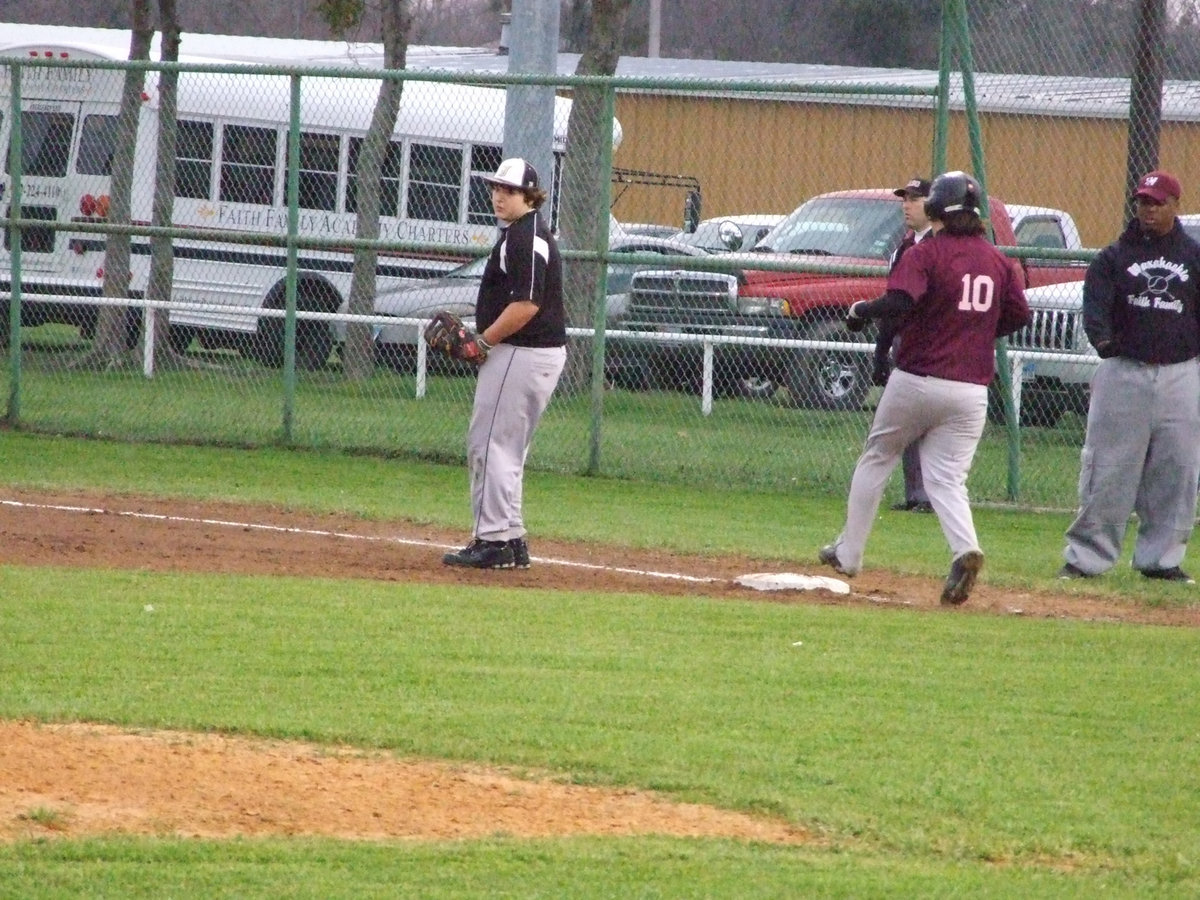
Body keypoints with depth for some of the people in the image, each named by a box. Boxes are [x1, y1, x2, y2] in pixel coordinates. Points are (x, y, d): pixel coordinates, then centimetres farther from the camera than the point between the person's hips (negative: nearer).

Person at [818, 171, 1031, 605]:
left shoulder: (927, 252, -9)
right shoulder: (998, 261, 6)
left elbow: (900, 301, -24)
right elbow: (1019, 315, 10)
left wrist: (861, 310, -6)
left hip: (917, 381, -3)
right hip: (971, 388, 4)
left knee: (875, 460, 15)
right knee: (947, 478, 2)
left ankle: (848, 553, 23)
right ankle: (965, 549, -25)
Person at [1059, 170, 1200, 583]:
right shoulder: (1114, 257, 5)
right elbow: (1095, 301, -10)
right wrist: (1101, 336, -30)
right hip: (1123, 374, -2)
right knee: (1107, 471, -4)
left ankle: (1161, 557, 13)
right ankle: (1085, 556, 1)